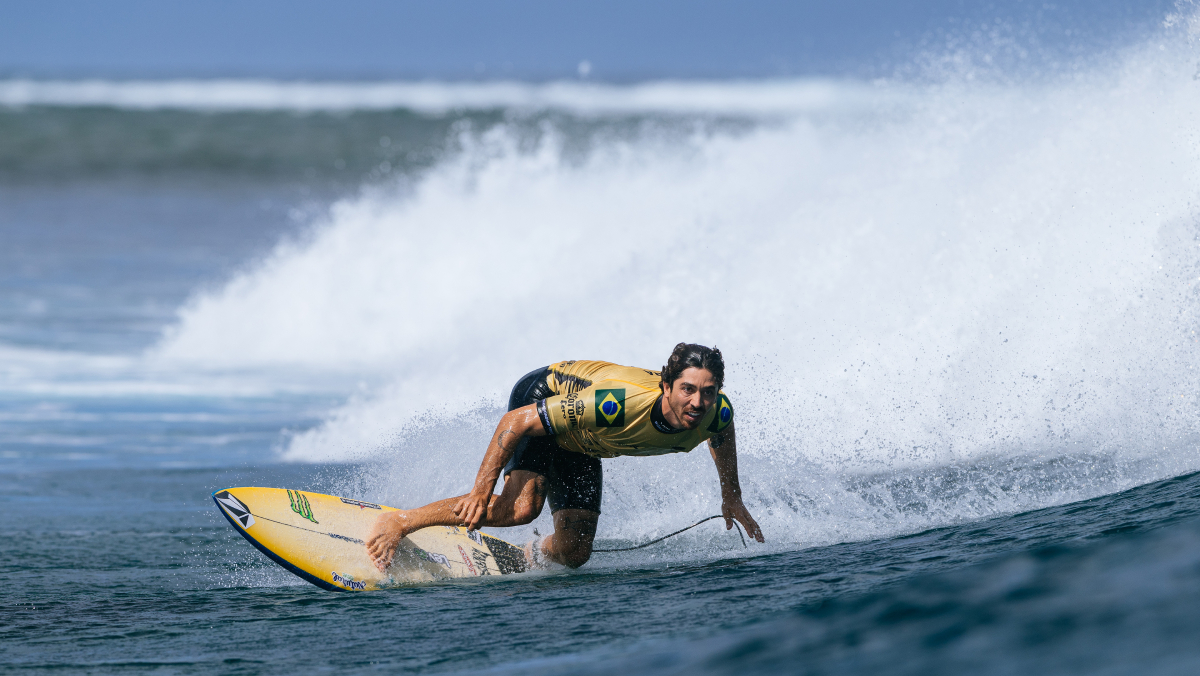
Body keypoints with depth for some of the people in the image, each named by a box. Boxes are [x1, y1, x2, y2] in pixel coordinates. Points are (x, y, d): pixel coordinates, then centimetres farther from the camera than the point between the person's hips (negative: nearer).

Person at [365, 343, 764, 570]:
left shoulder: (715, 413, -25)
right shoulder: (618, 403, -43)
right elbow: (518, 420, -36)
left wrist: (732, 497, 9)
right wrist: (481, 490, -34)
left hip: (578, 443, 6)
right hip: (538, 397, -6)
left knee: (572, 553, -1)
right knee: (520, 507, -29)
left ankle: (530, 558, 35)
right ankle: (399, 523, -15)